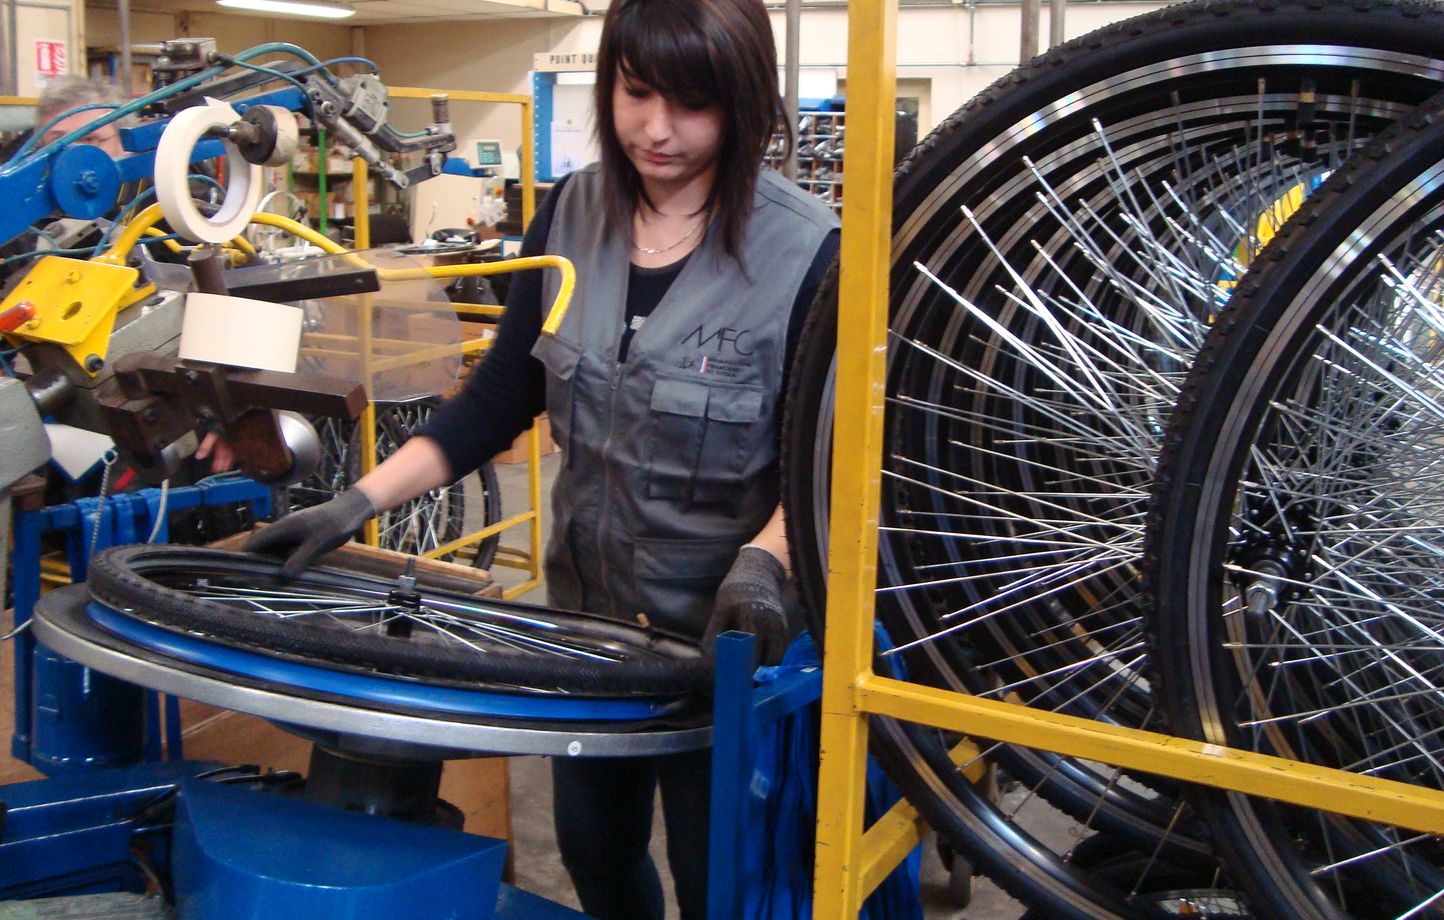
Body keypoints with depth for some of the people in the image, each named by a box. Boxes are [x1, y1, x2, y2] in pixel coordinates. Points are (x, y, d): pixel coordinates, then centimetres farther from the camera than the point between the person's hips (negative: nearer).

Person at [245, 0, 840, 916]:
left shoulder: (806, 251, -17)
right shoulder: (571, 214, -3)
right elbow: (500, 397, 0)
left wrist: (762, 559, -33)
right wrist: (359, 503, -9)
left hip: (719, 632, -4)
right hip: (585, 607, 5)